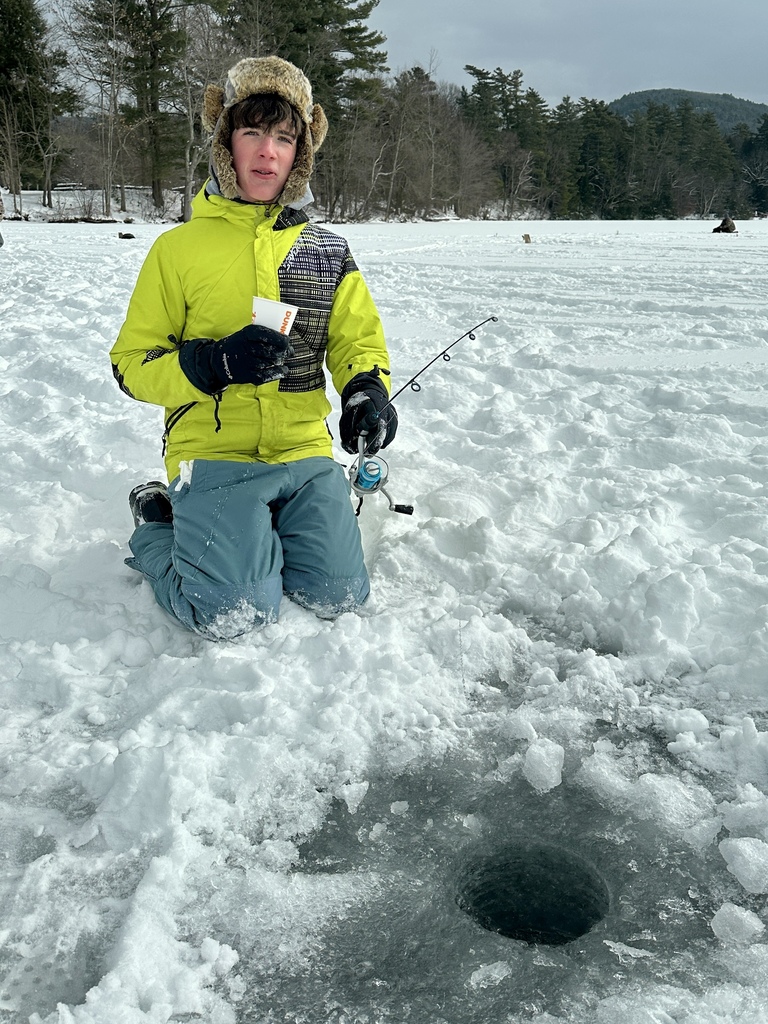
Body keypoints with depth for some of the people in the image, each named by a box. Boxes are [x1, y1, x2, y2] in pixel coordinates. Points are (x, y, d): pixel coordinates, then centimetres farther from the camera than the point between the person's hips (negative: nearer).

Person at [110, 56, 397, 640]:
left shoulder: (327, 252, 8)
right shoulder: (179, 248, -2)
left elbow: (358, 339, 10)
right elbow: (132, 365, -1)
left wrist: (368, 392, -14)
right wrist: (215, 363, -21)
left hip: (305, 454, 4)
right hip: (213, 455, -3)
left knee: (339, 597, -4)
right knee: (235, 614, -16)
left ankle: (261, 532, 24)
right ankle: (157, 525, 14)